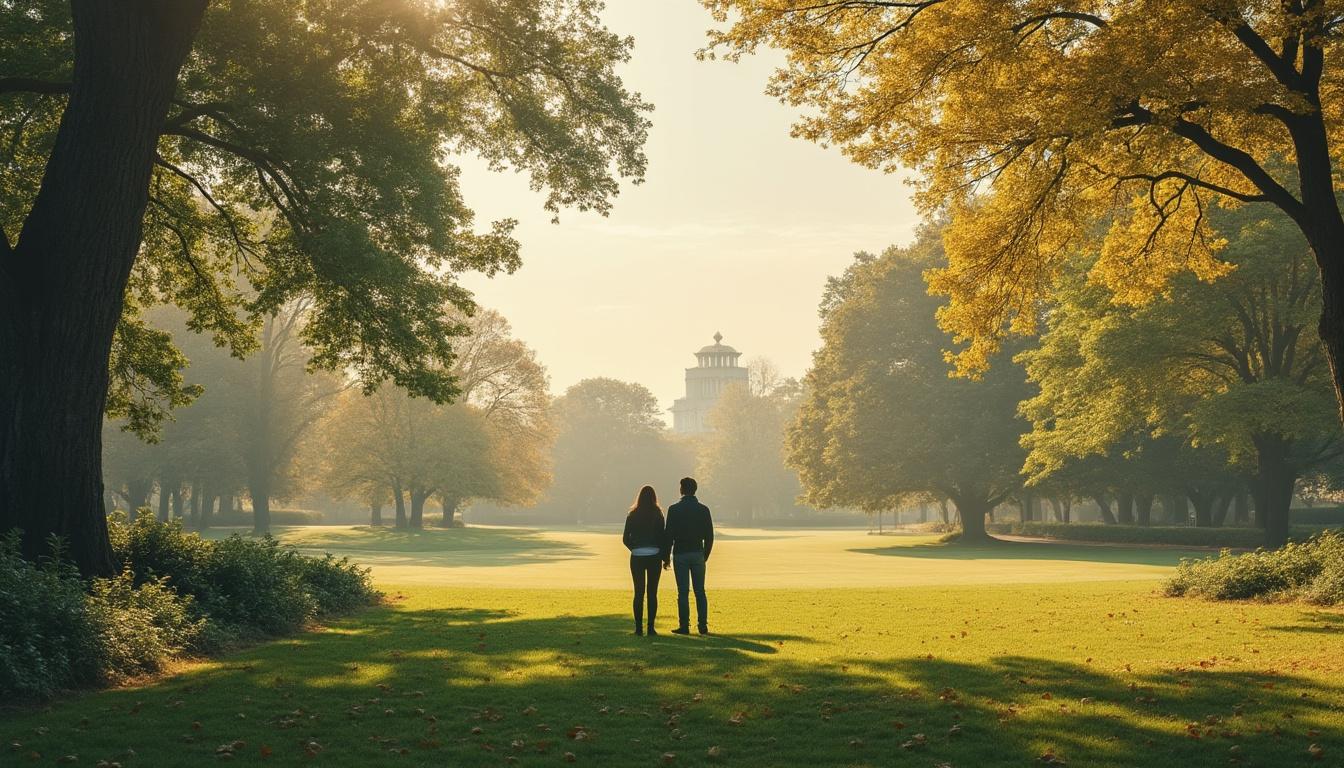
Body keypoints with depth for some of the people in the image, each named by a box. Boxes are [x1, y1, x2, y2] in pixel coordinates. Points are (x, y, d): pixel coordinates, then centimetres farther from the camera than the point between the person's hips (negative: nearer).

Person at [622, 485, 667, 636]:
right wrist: (665, 558, 4)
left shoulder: (632, 515, 1)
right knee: (652, 593, 3)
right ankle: (651, 627, 0)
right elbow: (662, 537, -4)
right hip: (654, 557, -1)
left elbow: (625, 538, 2)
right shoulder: (657, 514, -4)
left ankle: (639, 627, 3)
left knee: (639, 592, 6)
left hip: (637, 558, 1)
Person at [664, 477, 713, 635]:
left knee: (683, 592, 0)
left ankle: (684, 626, 0)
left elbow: (669, 535, -6)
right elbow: (709, 536, 4)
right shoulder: (703, 509, 3)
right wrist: (705, 555, 15)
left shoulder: (674, 509, -5)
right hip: (698, 554, 2)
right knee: (700, 592, 7)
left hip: (680, 554, -2)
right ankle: (703, 626, 5)